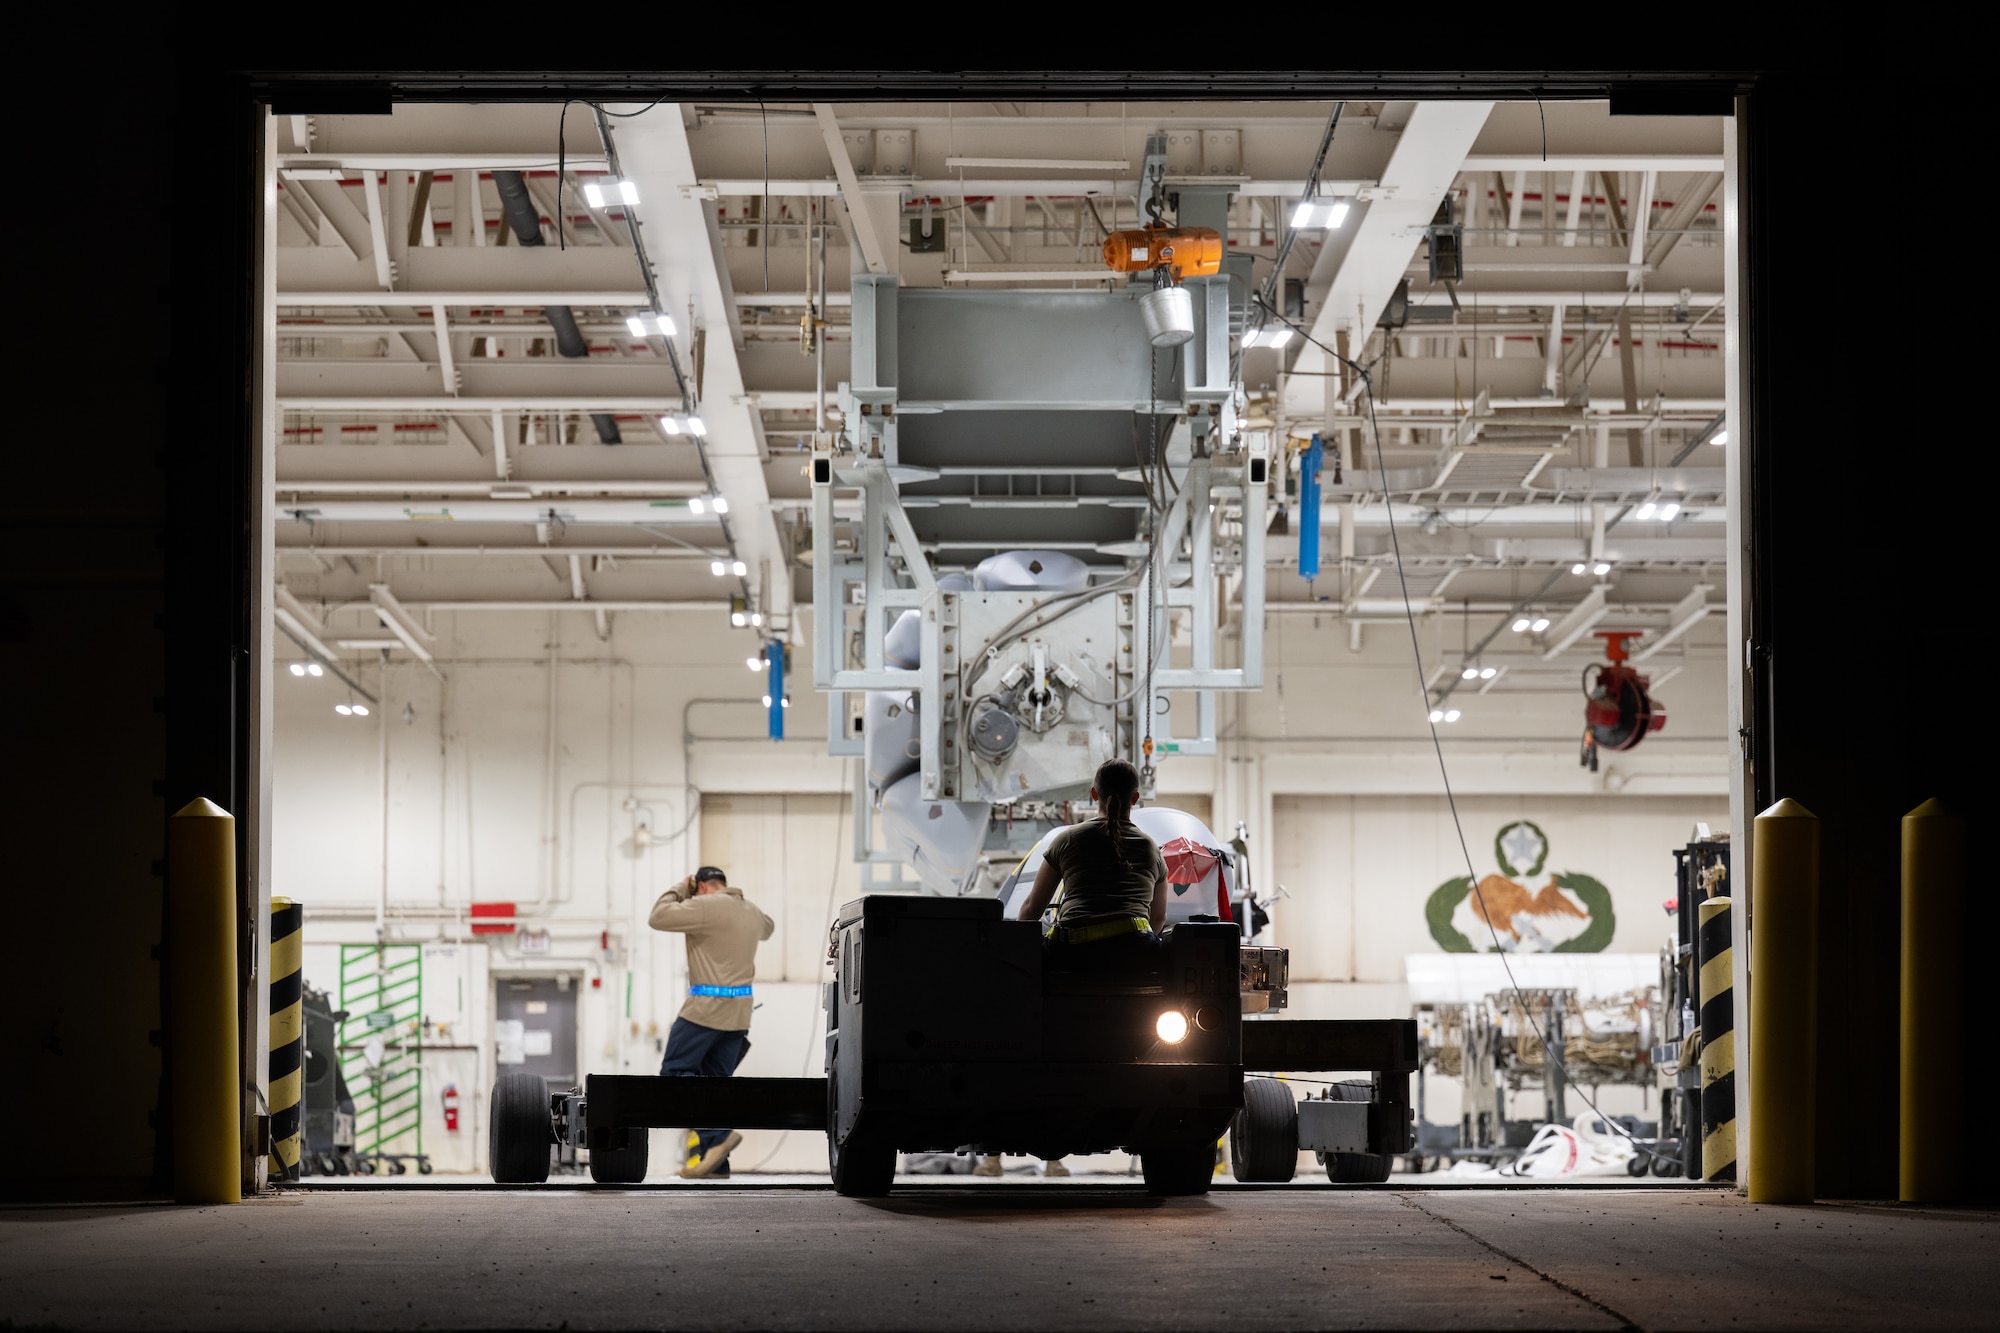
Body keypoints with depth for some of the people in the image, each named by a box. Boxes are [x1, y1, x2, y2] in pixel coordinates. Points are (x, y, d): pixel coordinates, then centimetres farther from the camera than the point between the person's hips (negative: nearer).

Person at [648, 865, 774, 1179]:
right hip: (738, 1012, 8)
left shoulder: (706, 907, -12)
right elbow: (766, 929, 38)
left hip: (706, 1008, -8)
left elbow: (657, 918, -10)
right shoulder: (752, 911, 14)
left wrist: (680, 890, 4)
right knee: (716, 1080, 10)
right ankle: (714, 1162, 6)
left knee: (675, 1072, 0)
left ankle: (717, 1133, -16)